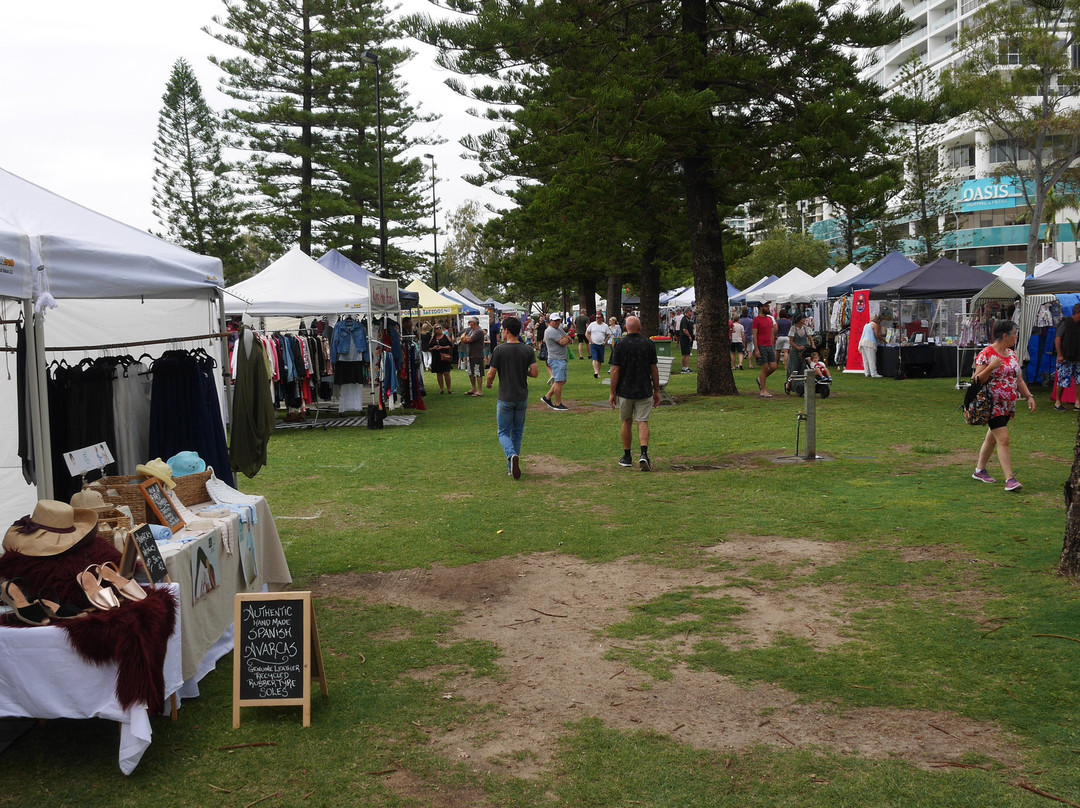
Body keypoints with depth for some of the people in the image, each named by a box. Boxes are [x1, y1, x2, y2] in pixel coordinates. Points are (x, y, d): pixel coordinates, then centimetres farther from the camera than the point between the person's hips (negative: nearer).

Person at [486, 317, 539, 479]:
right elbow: (535, 373, -4)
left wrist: (489, 384, 13)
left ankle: (512, 455, -22)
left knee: (504, 432, 6)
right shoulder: (528, 350, -2)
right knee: (517, 432, 16)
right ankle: (512, 467, 18)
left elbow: (491, 375, -9)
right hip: (522, 398, 3)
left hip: (505, 398, -3)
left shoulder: (500, 350, -12)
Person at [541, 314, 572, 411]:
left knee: (563, 380, 13)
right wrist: (566, 338, -1)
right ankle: (558, 404, -2)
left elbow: (569, 340, 14)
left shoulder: (559, 329, 16)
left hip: (561, 359, 10)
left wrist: (565, 339, -7)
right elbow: (563, 343, -20)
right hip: (556, 360, -10)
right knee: (559, 381, -8)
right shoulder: (551, 331, -15)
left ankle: (547, 397, 20)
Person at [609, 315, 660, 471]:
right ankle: (644, 454, -21)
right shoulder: (649, 344, -2)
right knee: (643, 422, 0)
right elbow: (654, 369, 1)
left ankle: (627, 457, 20)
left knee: (626, 422, 14)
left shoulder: (620, 345, -7)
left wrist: (612, 392, -1)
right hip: (644, 390, 0)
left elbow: (615, 371, -8)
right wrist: (657, 391, 9)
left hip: (625, 391, 0)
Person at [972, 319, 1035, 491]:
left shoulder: (1012, 354, 11)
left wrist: (1028, 396, 6)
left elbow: (1018, 379, 17)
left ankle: (980, 470, 30)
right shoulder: (985, 354, -13)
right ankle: (1009, 479, -14)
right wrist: (990, 368, -28)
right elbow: (977, 380, -14)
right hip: (993, 405, -8)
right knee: (1003, 439, -13)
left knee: (992, 437, 16)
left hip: (1008, 405, 8)